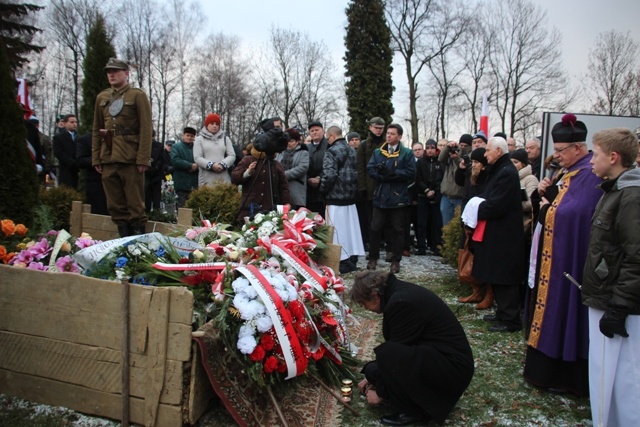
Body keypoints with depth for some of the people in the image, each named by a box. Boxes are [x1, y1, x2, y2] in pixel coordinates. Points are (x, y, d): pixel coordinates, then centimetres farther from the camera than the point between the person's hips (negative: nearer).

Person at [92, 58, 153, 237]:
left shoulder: (138, 96, 1)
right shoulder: (101, 97, 17)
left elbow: (146, 130, -6)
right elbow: (96, 130, 18)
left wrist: (143, 159, -13)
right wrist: (96, 158, 9)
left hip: (130, 159, -5)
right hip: (108, 159, 5)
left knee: (135, 204, -1)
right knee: (115, 205, 7)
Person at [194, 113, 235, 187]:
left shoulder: (225, 138, 19)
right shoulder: (199, 139, 12)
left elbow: (232, 156, 9)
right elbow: (197, 158, 1)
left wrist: (222, 164, -10)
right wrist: (211, 165, -15)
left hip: (223, 178, 2)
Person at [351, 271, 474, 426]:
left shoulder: (401, 303, -24)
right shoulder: (399, 291, 6)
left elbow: (395, 351, -18)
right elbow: (397, 345, 16)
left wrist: (380, 391, -4)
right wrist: (372, 376, 21)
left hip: (452, 366, -10)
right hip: (441, 356, 10)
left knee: (389, 356, -28)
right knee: (373, 370, 2)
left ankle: (410, 411, -9)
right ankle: (427, 399, 11)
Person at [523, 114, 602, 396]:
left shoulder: (590, 174, -18)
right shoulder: (570, 172, 12)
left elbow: (574, 213, -28)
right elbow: (556, 205, 17)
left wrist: (547, 208, -12)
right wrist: (545, 193, -2)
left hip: (570, 260, -10)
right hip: (555, 255, 10)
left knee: (563, 310, -1)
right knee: (552, 308, 16)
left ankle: (565, 376, 13)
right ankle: (548, 367, 29)